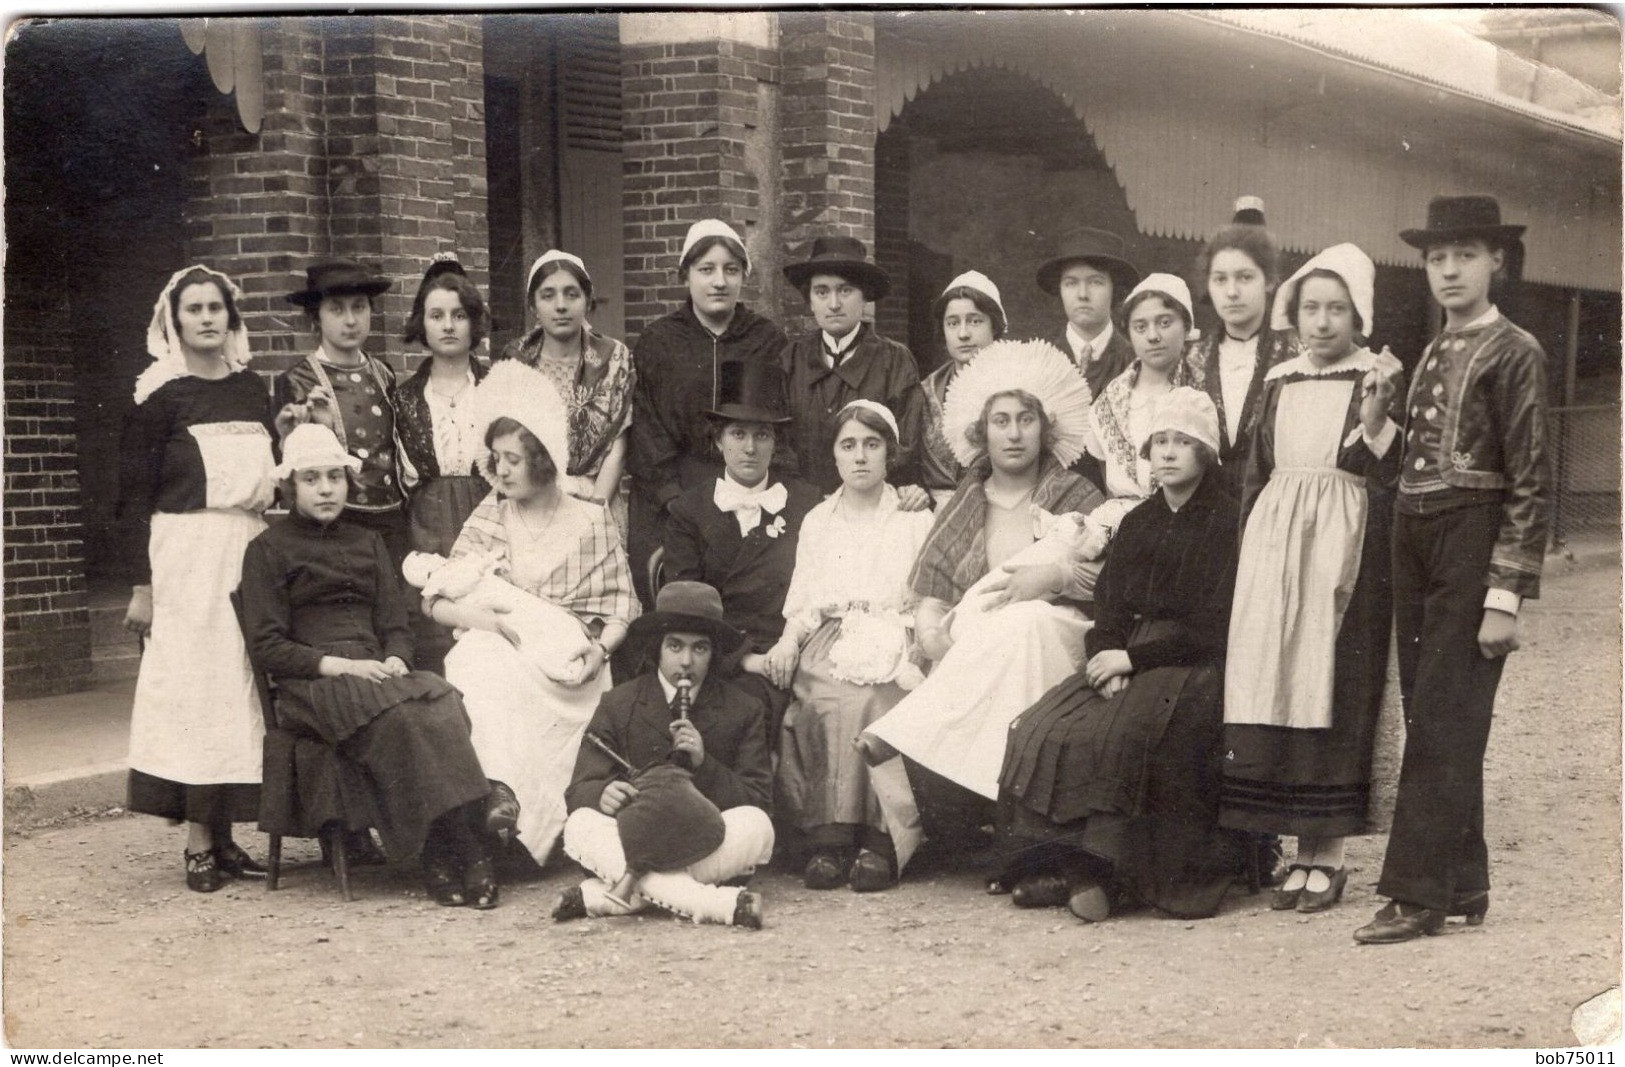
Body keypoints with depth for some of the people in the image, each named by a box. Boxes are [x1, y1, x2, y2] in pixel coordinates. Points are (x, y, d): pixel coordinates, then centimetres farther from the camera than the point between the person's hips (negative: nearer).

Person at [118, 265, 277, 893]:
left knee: (241, 687, 3)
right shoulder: (161, 395, -2)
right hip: (187, 552, -5)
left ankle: (224, 835, 10)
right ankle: (199, 846, -2)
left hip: (249, 550, 5)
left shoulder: (250, 387, 13)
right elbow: (134, 494, -4)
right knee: (194, 686, -5)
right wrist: (141, 584, -9)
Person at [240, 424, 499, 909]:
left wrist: (394, 661, -5)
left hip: (377, 673, 4)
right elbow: (266, 647, 0)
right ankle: (440, 849, -36)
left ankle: (468, 846, -39)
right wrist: (339, 665, -14)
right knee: (399, 716, -36)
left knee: (443, 704, -32)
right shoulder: (268, 550, 9)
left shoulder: (367, 543, 26)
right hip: (309, 684, -4)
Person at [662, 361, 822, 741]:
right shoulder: (687, 511, 12)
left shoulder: (808, 503, 15)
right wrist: (744, 658, -10)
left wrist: (793, 645, -10)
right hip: (721, 663, -1)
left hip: (788, 659, 1)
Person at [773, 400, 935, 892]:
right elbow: (803, 606, 17)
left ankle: (877, 842, -35)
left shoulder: (916, 521, 16)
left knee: (870, 702, -35)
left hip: (893, 646, -1)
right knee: (834, 704, -33)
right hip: (829, 646, 2)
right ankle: (829, 837, -34)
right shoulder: (816, 521, 23)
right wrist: (787, 644, -4)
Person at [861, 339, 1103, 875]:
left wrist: (1055, 575, -14)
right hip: (970, 647, 1)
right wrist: (930, 630, -11)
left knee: (1020, 626, -37)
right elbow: (930, 594, 11)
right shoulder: (964, 506, 21)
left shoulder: (1076, 498, 16)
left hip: (1054, 640, -1)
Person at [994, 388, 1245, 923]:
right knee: (1041, 730, -18)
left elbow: (1214, 629, -10)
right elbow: (1108, 610, 12)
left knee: (1117, 735, -33)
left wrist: (1134, 657, -14)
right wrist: (1108, 660, -10)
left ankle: (1102, 871, -29)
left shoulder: (1226, 523, -2)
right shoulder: (1137, 523, 18)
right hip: (1125, 663, 6)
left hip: (1192, 666, -6)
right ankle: (1052, 864, -19)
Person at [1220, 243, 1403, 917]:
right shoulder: (1278, 383, 13)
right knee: (1273, 690, 1)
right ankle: (1303, 848, 9)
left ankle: (1327, 853, 3)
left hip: (1346, 550, -4)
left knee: (1333, 691, -3)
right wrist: (1250, 551, 12)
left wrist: (1376, 421, -21)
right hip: (1275, 543, 4)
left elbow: (1390, 479, -6)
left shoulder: (1377, 380, 0)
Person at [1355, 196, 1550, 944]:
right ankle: (1463, 882, 19)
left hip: (1472, 542, -7)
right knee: (1428, 715, 10)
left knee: (1442, 722, -7)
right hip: (1413, 541, 7)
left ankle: (1417, 893, -4)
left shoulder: (1514, 353, -6)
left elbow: (1529, 483, -10)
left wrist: (1505, 594, -14)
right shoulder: (1432, 355, 15)